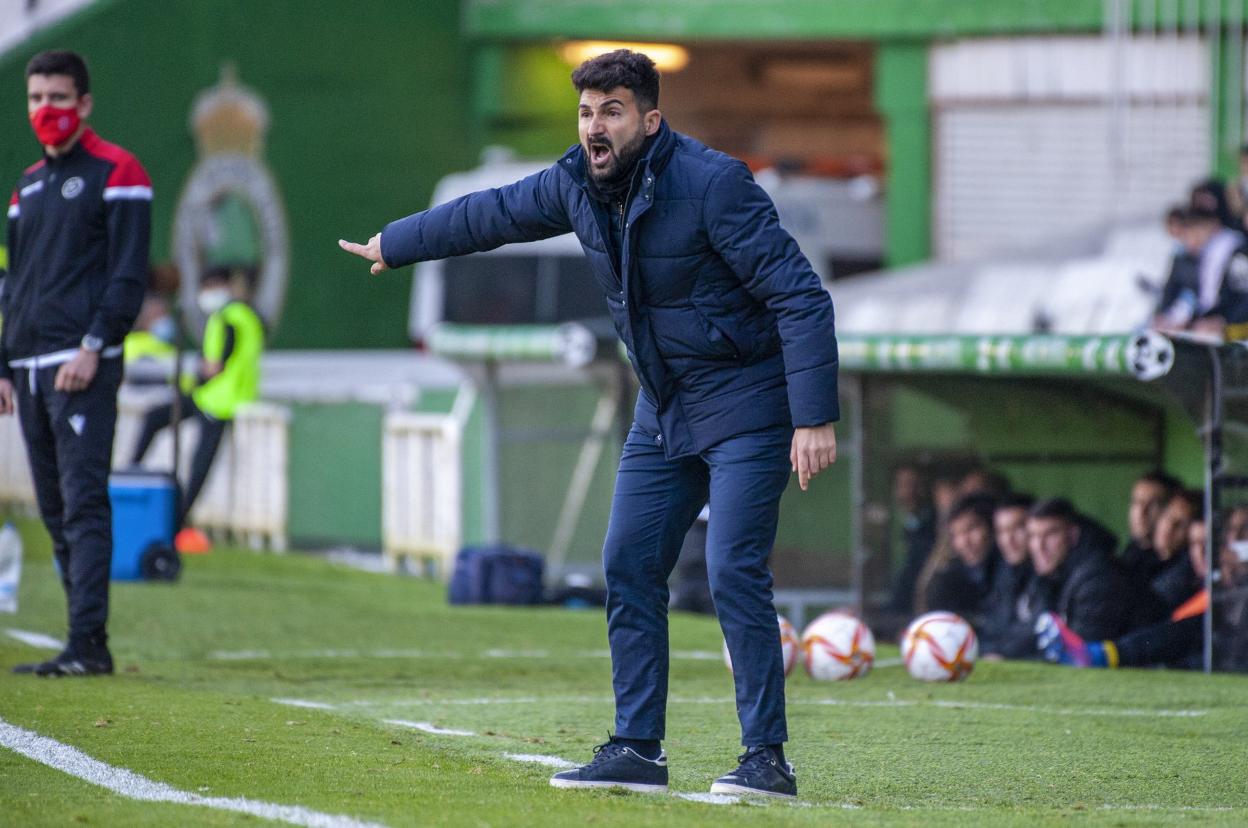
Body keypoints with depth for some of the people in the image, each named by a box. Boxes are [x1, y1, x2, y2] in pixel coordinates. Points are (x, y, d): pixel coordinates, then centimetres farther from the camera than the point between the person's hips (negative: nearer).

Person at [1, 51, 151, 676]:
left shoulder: (116, 174, -1)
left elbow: (128, 274, -8)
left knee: (83, 503, -13)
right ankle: (85, 641, 8)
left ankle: (89, 643, -18)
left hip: (83, 368, -8)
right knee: (54, 511, 5)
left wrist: (93, 347, -18)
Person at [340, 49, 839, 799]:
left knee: (734, 573, -16)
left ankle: (768, 759, -11)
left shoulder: (712, 185, -22)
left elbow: (801, 296, -23)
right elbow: (491, 214, 21)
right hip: (664, 412, 8)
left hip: (746, 406, -8)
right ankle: (637, 751, 11)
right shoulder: (577, 187, 0)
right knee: (630, 569, 4)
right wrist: (395, 243, 34)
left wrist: (816, 419, -29)